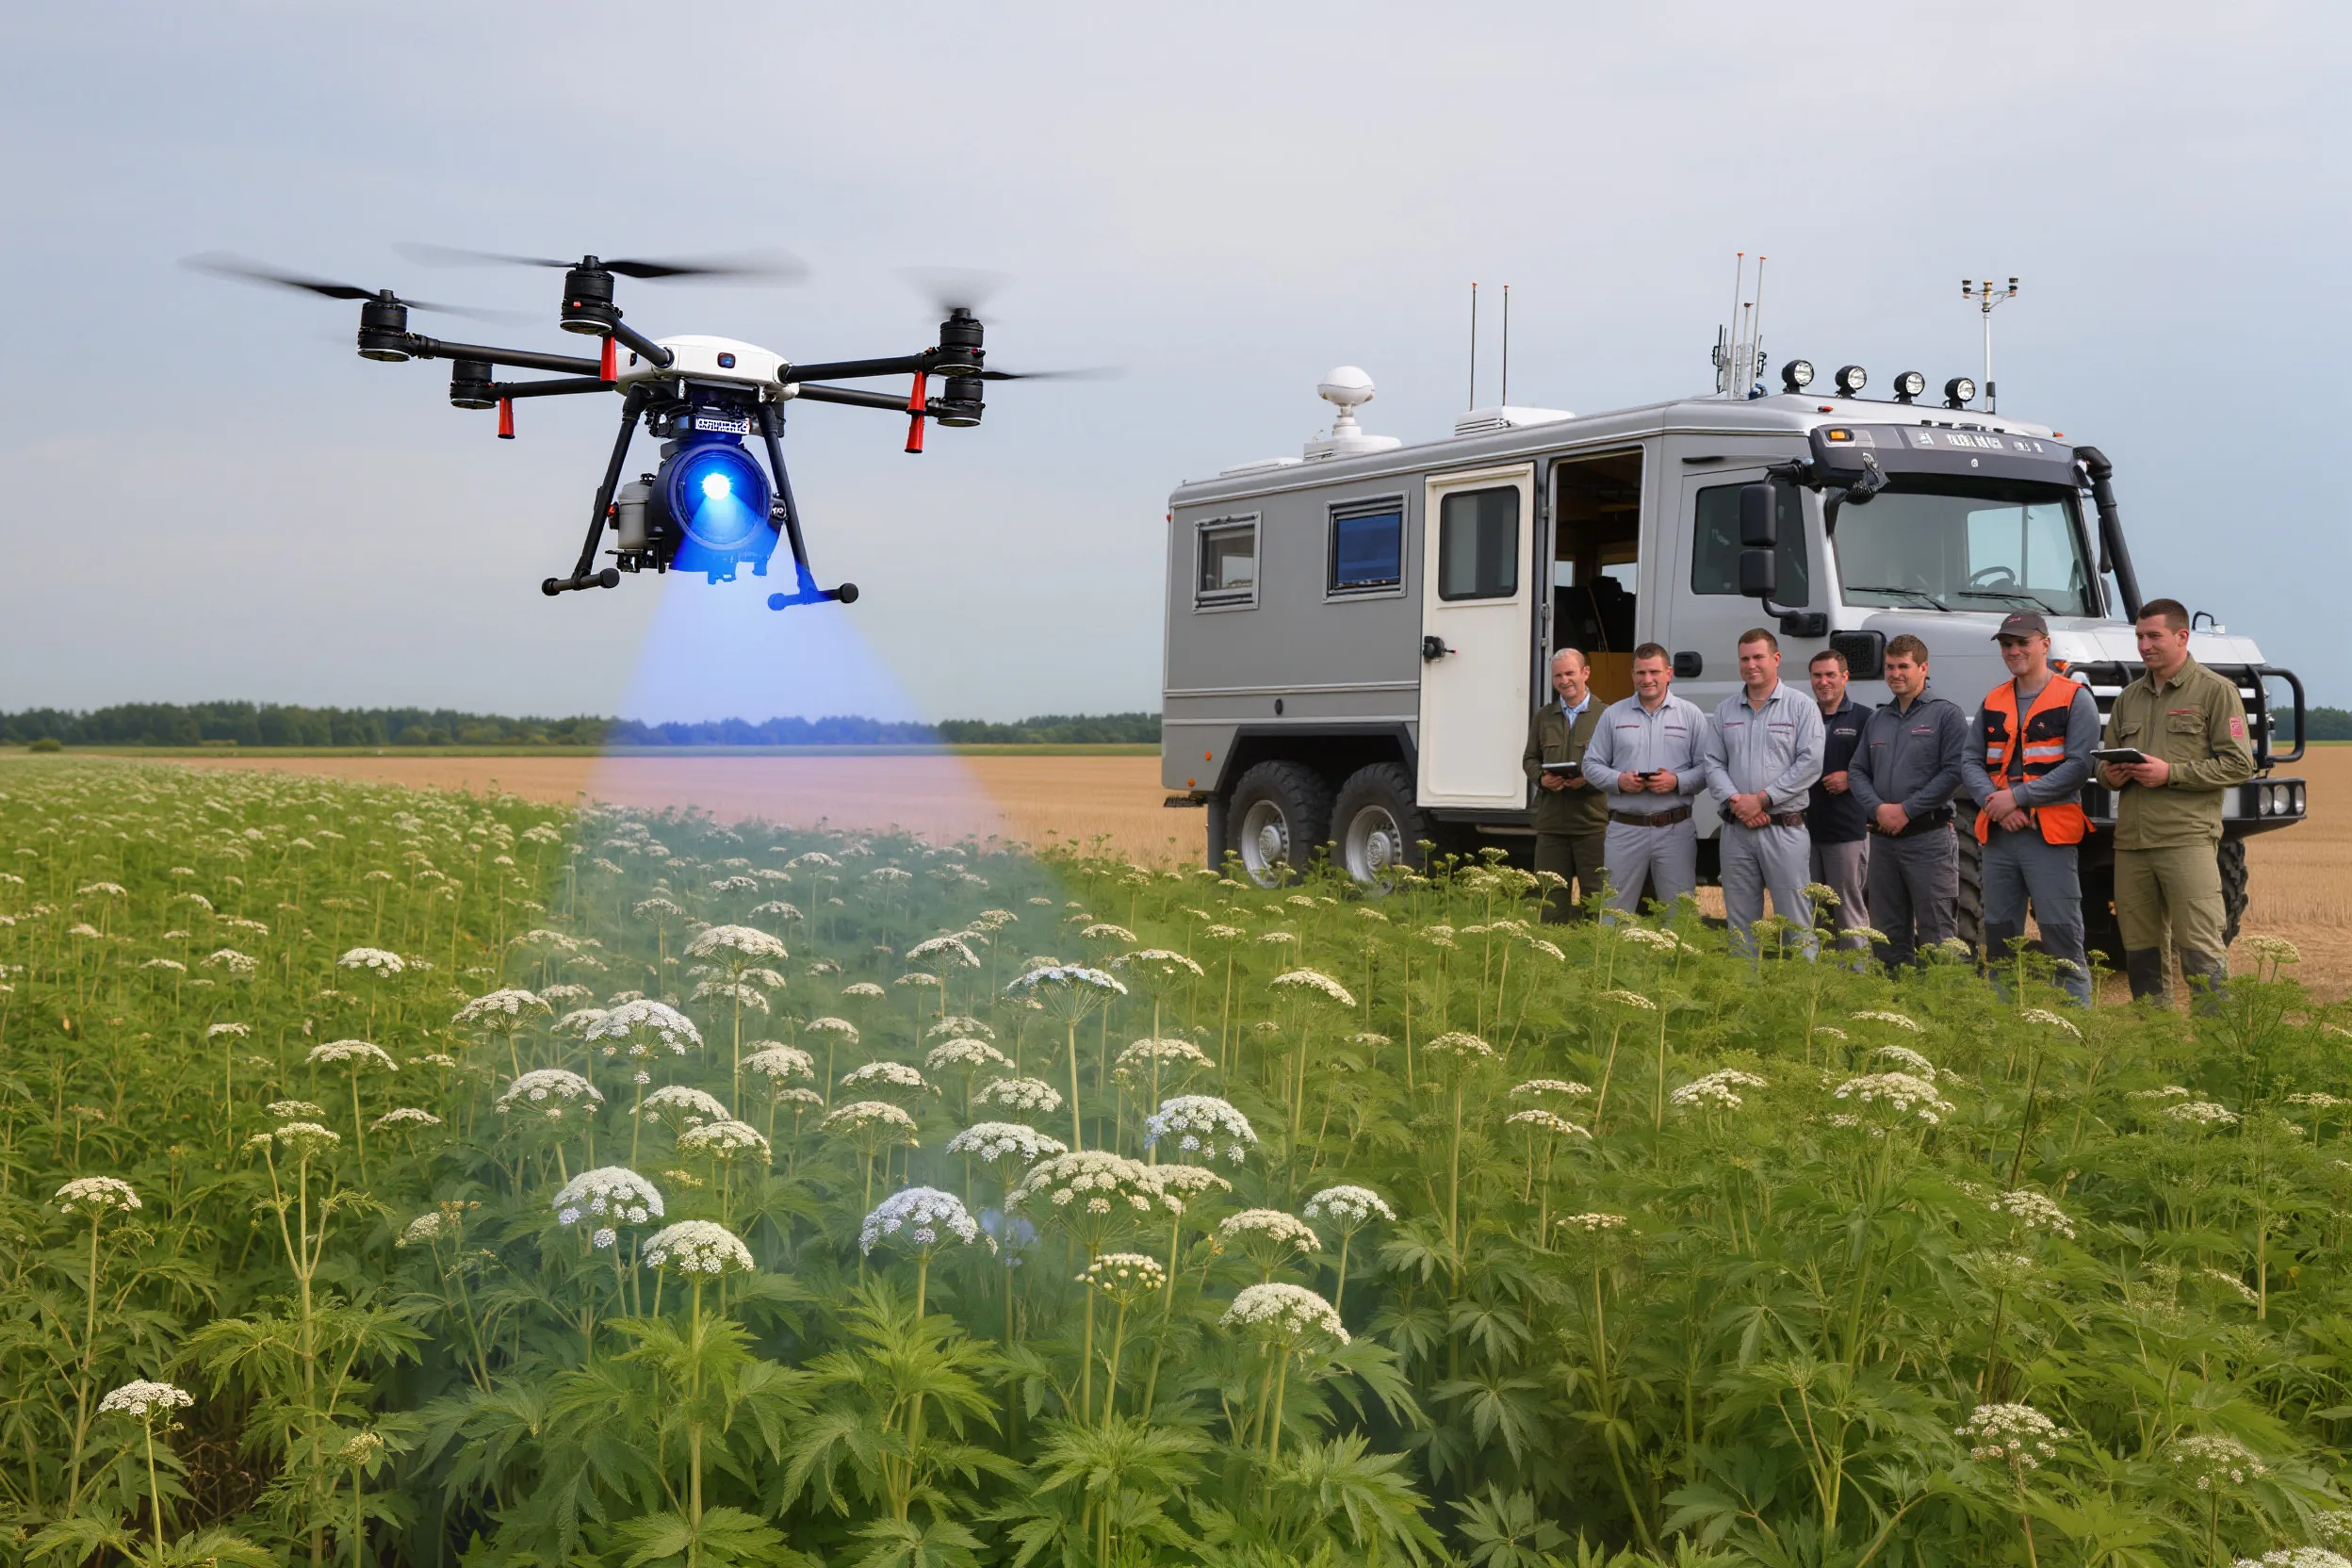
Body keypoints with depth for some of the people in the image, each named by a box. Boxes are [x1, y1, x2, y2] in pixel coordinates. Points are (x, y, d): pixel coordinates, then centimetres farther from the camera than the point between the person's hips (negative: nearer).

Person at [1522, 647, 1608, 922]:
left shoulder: (1605, 715, 0)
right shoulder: (1542, 717, 15)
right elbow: (1530, 759, 18)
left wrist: (1589, 779, -19)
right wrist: (1541, 778, -3)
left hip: (1593, 822, -4)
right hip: (1551, 822, 4)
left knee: (1595, 896, 1)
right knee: (1551, 898, 6)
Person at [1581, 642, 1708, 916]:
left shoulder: (1691, 715, 5)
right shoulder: (1613, 715, 9)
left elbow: (1706, 768, 1)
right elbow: (1592, 765, 8)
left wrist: (1677, 782, -16)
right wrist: (1618, 780, -11)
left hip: (1675, 829, -1)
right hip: (1625, 829, 1)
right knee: (1615, 910, 4)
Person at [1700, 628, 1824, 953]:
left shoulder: (1801, 707, 0)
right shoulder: (1725, 711, 13)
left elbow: (1810, 764, -8)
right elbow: (1714, 764, 9)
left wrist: (1761, 799, -13)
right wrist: (1734, 801, -10)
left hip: (1784, 829, -4)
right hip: (1736, 830, 4)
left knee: (1795, 921, -5)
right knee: (1740, 922, 8)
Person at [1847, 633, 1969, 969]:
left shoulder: (1945, 715, -1)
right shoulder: (1876, 720, 17)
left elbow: (1954, 771, -11)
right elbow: (1857, 772, 13)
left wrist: (1907, 809, -14)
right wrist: (1877, 808, -6)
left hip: (1929, 837, -6)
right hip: (1883, 838, 6)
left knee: (1936, 934, -7)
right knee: (1888, 932, 10)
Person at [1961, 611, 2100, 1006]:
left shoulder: (2075, 698, -1)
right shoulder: (1992, 702, 15)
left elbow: (2078, 766, -10)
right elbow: (1970, 762, 11)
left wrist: (2017, 796, -14)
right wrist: (1992, 800, -9)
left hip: (2049, 835, -5)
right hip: (1997, 835, 6)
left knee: (2061, 936, -7)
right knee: (1999, 934, 9)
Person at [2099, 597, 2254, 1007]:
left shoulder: (2215, 691, 1)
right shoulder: (2129, 697, 20)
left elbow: (2239, 764, -6)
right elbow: (2104, 763, 25)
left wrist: (2171, 773, -14)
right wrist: (2110, 775, 0)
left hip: (2187, 839, -6)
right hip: (2130, 840, 6)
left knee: (2201, 950, -9)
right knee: (2139, 950, 10)